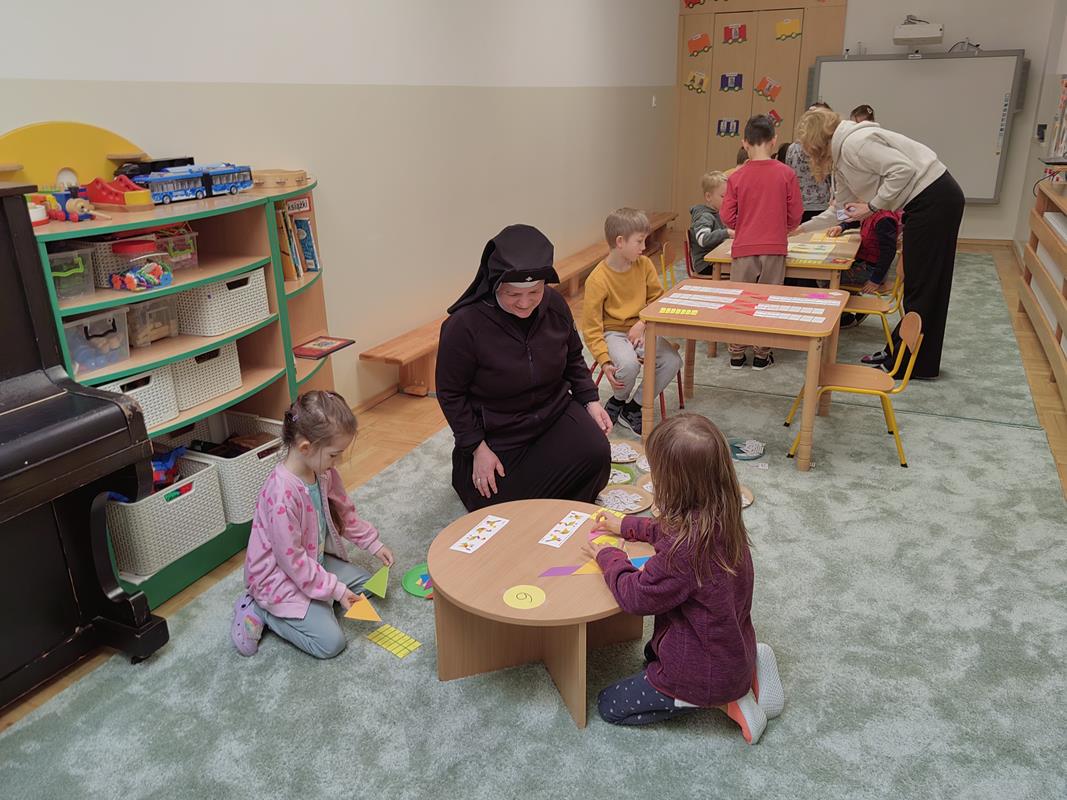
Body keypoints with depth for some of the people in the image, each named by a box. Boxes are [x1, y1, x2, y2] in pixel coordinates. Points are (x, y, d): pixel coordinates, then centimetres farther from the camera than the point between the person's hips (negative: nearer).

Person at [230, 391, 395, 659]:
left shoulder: (323, 472, -10)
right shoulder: (282, 495, -36)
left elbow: (344, 511, 10)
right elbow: (292, 561, -27)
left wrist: (373, 543, 8)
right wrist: (336, 589, -20)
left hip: (315, 560, 9)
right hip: (280, 577, -9)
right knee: (331, 642, -12)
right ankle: (258, 611, 2)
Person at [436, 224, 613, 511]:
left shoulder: (554, 305, -9)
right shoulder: (463, 325, -24)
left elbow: (573, 359, 10)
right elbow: (450, 393, -13)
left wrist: (590, 399, -2)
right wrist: (477, 447, -14)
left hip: (555, 411, 4)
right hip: (497, 432, -4)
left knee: (596, 453, -21)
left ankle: (568, 509, 13)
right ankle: (466, 472, 33)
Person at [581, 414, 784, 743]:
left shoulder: (685, 549, -38)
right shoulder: (721, 517, -11)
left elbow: (636, 597, -23)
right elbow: (669, 529, 13)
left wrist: (609, 557, -7)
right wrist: (626, 526, 15)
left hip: (706, 672, -8)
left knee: (610, 706, 8)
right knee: (653, 653, 36)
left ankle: (723, 702, 1)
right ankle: (750, 664, 16)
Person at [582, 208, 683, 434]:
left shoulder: (644, 264, -2)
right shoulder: (598, 279, -17)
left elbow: (657, 299, 9)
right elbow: (591, 327, -14)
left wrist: (642, 324, -11)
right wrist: (605, 361, -24)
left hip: (640, 329, 5)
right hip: (613, 332, -5)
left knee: (672, 361, -19)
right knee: (629, 364, -35)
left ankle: (633, 409, 0)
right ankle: (618, 400, 2)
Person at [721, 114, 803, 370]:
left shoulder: (736, 177, -3)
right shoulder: (786, 174, -4)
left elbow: (727, 217, -2)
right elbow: (795, 215, 0)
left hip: (744, 248, 0)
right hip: (775, 248, 0)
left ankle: (737, 354, 17)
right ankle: (762, 354, 17)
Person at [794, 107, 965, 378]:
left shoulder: (853, 143, -17)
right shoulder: (841, 158, 14)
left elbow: (904, 169, -24)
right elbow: (842, 207, 21)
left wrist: (872, 207, -16)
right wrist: (800, 228, 22)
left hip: (935, 199, -10)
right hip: (924, 202, 10)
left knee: (923, 285, -2)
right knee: (918, 284, 14)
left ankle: (917, 365, 8)